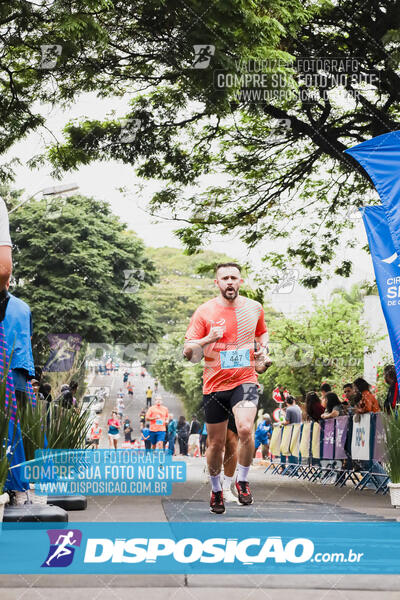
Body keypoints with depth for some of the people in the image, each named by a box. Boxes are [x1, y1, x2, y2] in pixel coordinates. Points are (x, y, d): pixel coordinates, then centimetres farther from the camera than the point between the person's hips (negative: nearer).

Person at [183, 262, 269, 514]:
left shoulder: (254, 308, 4)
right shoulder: (204, 312, -4)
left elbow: (262, 332, 25)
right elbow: (188, 352, -5)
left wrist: (263, 348, 4)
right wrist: (209, 339, -23)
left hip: (245, 380, 0)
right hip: (215, 384, 0)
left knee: (245, 429, -24)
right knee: (216, 443, 8)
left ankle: (243, 481, 0)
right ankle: (216, 490, 33)